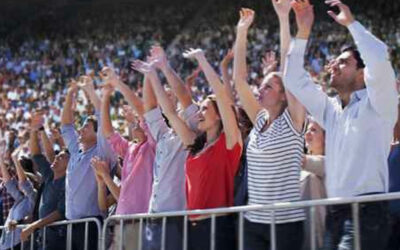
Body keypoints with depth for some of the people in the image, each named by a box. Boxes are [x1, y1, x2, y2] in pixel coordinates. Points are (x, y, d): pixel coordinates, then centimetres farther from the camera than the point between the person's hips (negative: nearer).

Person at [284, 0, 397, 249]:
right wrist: (303, 32, 12)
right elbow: (295, 80, 19)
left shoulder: (376, 104, -1)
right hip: (335, 212, 7)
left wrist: (351, 22, -6)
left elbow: (379, 58, -18)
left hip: (367, 211, -7)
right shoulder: (331, 109, 19)